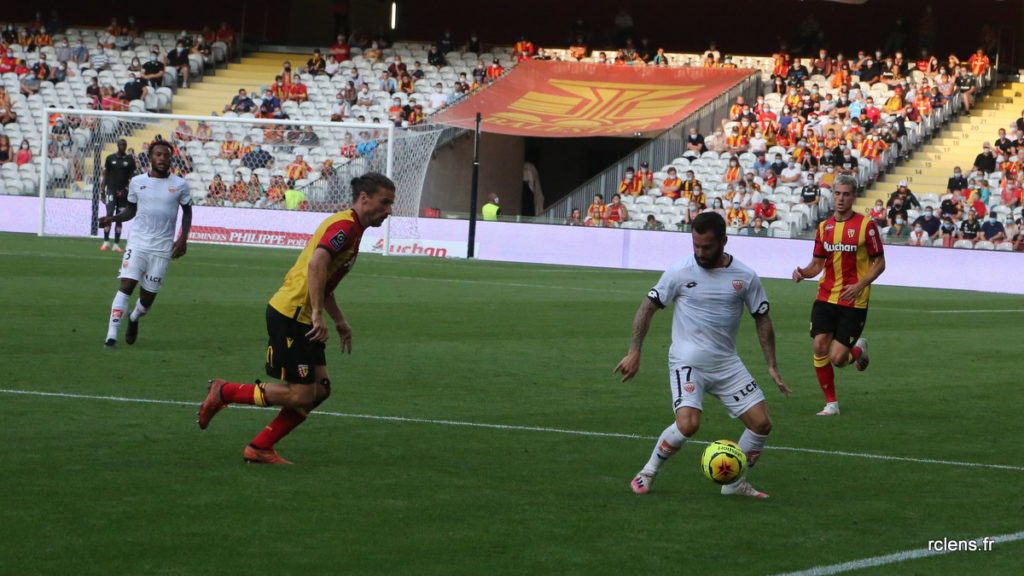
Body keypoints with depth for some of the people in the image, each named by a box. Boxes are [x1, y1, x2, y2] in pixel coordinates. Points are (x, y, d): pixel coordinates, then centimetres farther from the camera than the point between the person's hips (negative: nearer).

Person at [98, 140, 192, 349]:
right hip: (138, 243, 0)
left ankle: (134, 319, 41)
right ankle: (111, 336, -16)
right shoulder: (137, 182, 4)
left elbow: (187, 211, 13)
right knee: (126, 285, -16)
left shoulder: (180, 185, 1)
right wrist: (113, 218, -3)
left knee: (148, 296, 5)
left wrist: (183, 238, 1)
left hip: (162, 248, 0)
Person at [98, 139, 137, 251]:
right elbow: (104, 175, 9)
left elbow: (132, 177, 6)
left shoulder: (130, 159, 5)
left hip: (123, 192, 1)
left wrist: (128, 191, -5)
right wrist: (102, 191, 4)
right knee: (109, 215, -10)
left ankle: (117, 244, 7)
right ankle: (106, 242, -5)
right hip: (111, 190, -1)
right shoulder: (110, 158, 6)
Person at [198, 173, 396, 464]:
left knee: (320, 388, 6)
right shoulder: (345, 225, -14)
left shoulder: (350, 228, 18)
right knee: (300, 394, -8)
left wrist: (340, 321, 26)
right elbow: (316, 264, -30)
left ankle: (260, 448, 10)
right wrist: (318, 316, -31)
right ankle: (224, 392, 4)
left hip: (304, 320, 10)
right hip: (290, 316, -10)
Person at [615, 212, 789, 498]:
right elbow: (648, 308, 0)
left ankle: (735, 483, 17)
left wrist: (772, 366, 6)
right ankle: (648, 472, -1)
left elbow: (762, 319, 10)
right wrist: (634, 353, -5)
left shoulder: (745, 277, -1)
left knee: (761, 423, -3)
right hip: (687, 363, -4)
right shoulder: (680, 272, -6)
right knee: (688, 424, -24)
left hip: (727, 364, 4)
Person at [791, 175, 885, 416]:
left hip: (854, 302, -4)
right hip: (826, 297, 4)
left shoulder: (866, 225, -5)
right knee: (820, 347, -9)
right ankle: (831, 403, 6)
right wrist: (803, 273, -6)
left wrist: (860, 285, -18)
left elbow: (879, 263, -3)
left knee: (837, 358, -9)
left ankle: (858, 350, 28)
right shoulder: (824, 227, 9)